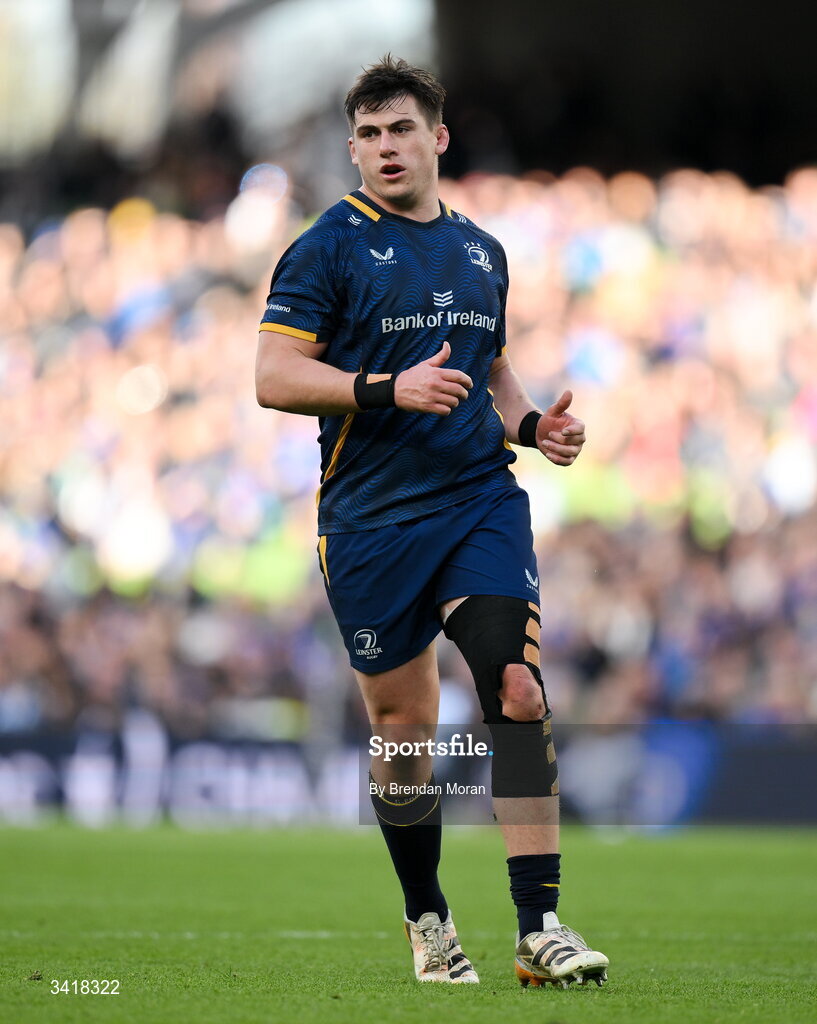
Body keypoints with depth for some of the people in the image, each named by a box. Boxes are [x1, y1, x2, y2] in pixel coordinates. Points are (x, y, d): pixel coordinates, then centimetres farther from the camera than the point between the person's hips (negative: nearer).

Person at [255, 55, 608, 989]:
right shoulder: (329, 248, -2)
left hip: (481, 500, 3)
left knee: (516, 686, -15)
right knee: (402, 726, 5)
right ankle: (427, 922, 24)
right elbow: (273, 378, -9)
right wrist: (390, 391, -20)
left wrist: (531, 423, 8)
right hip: (372, 518, -3)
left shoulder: (481, 252, 15)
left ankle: (539, 928, -16)